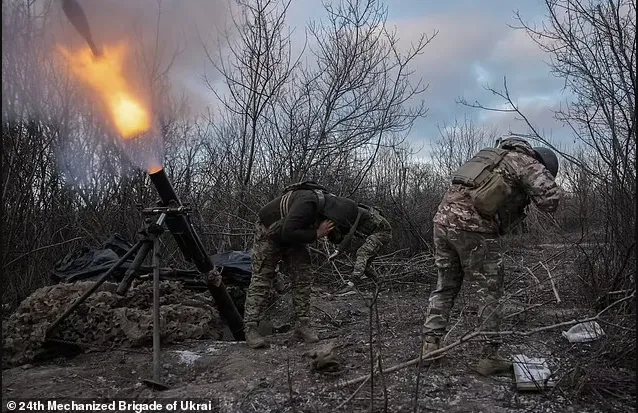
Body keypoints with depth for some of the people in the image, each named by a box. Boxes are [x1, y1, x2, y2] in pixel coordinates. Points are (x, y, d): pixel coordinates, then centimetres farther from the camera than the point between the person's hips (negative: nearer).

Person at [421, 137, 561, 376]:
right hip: (471, 227, -7)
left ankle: (430, 343, 20)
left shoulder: (494, 155, 30)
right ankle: (489, 357, 12)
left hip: (443, 217, 7)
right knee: (490, 290, 6)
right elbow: (550, 200, -6)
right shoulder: (529, 164, 7)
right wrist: (531, 195, 14)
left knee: (445, 284, 18)